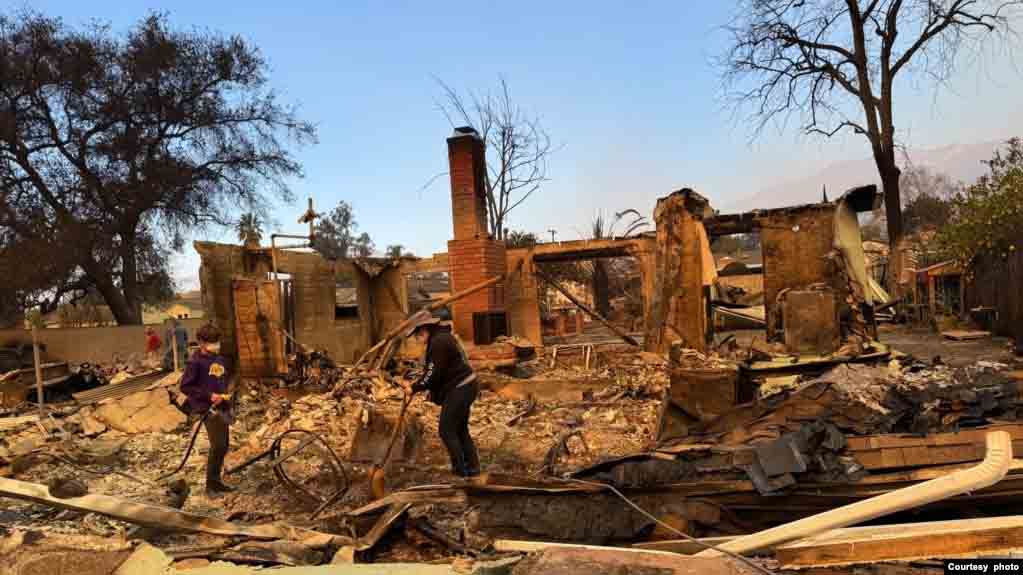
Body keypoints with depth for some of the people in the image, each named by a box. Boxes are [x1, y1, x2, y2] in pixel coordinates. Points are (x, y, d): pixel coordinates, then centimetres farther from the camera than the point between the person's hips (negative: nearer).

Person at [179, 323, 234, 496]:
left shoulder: (220, 360, 10)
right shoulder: (196, 361, -10)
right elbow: (185, 386, -11)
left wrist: (225, 395, 7)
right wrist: (209, 396, -16)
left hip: (221, 407, 7)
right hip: (208, 408, -7)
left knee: (224, 446, 11)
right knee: (217, 446, -12)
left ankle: (216, 480, 25)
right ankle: (210, 484, 1)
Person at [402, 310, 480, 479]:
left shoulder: (439, 341, -18)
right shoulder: (442, 337, 14)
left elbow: (434, 373, -20)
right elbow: (433, 370, 16)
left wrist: (414, 388, -11)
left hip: (459, 389, -11)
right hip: (465, 387, 11)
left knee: (447, 430, -2)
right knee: (460, 430, 17)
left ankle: (460, 471, 4)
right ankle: (472, 468, 22)